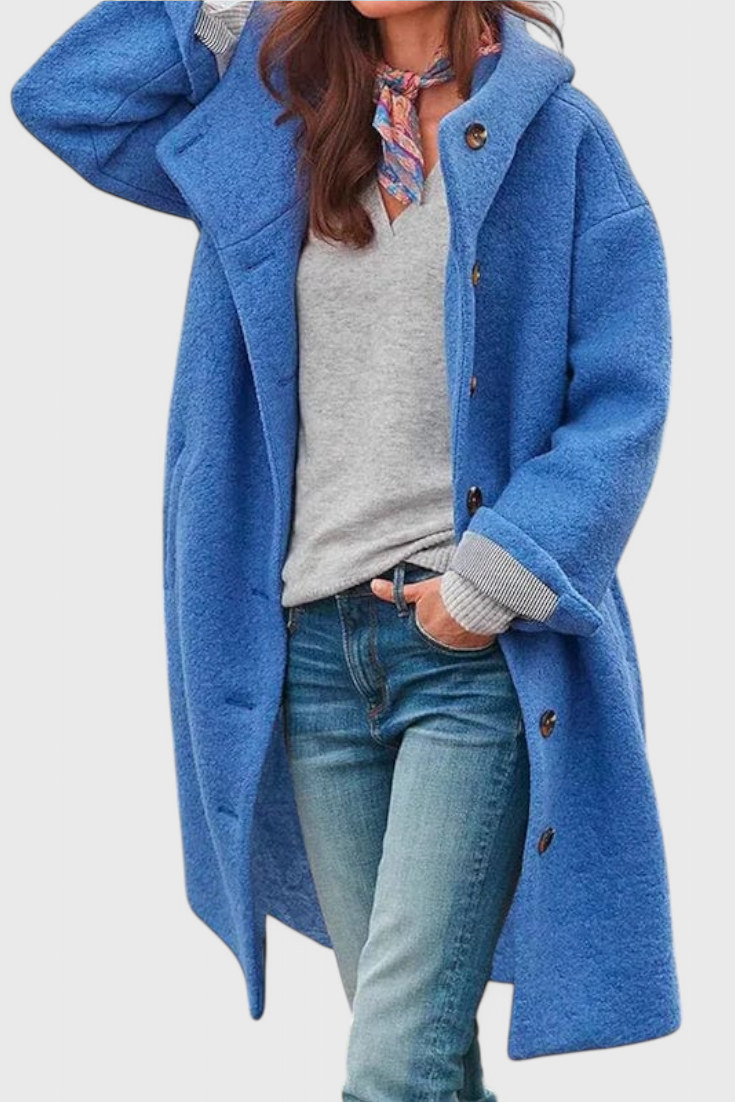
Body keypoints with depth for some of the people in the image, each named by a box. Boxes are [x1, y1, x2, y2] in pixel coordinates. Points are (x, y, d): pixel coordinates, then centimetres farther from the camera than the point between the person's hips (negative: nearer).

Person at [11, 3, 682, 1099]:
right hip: (313, 647, 4)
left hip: (481, 651, -4)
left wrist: (491, 584, -14)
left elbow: (622, 405, -4)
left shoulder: (556, 137, 1)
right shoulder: (275, 126, 14)